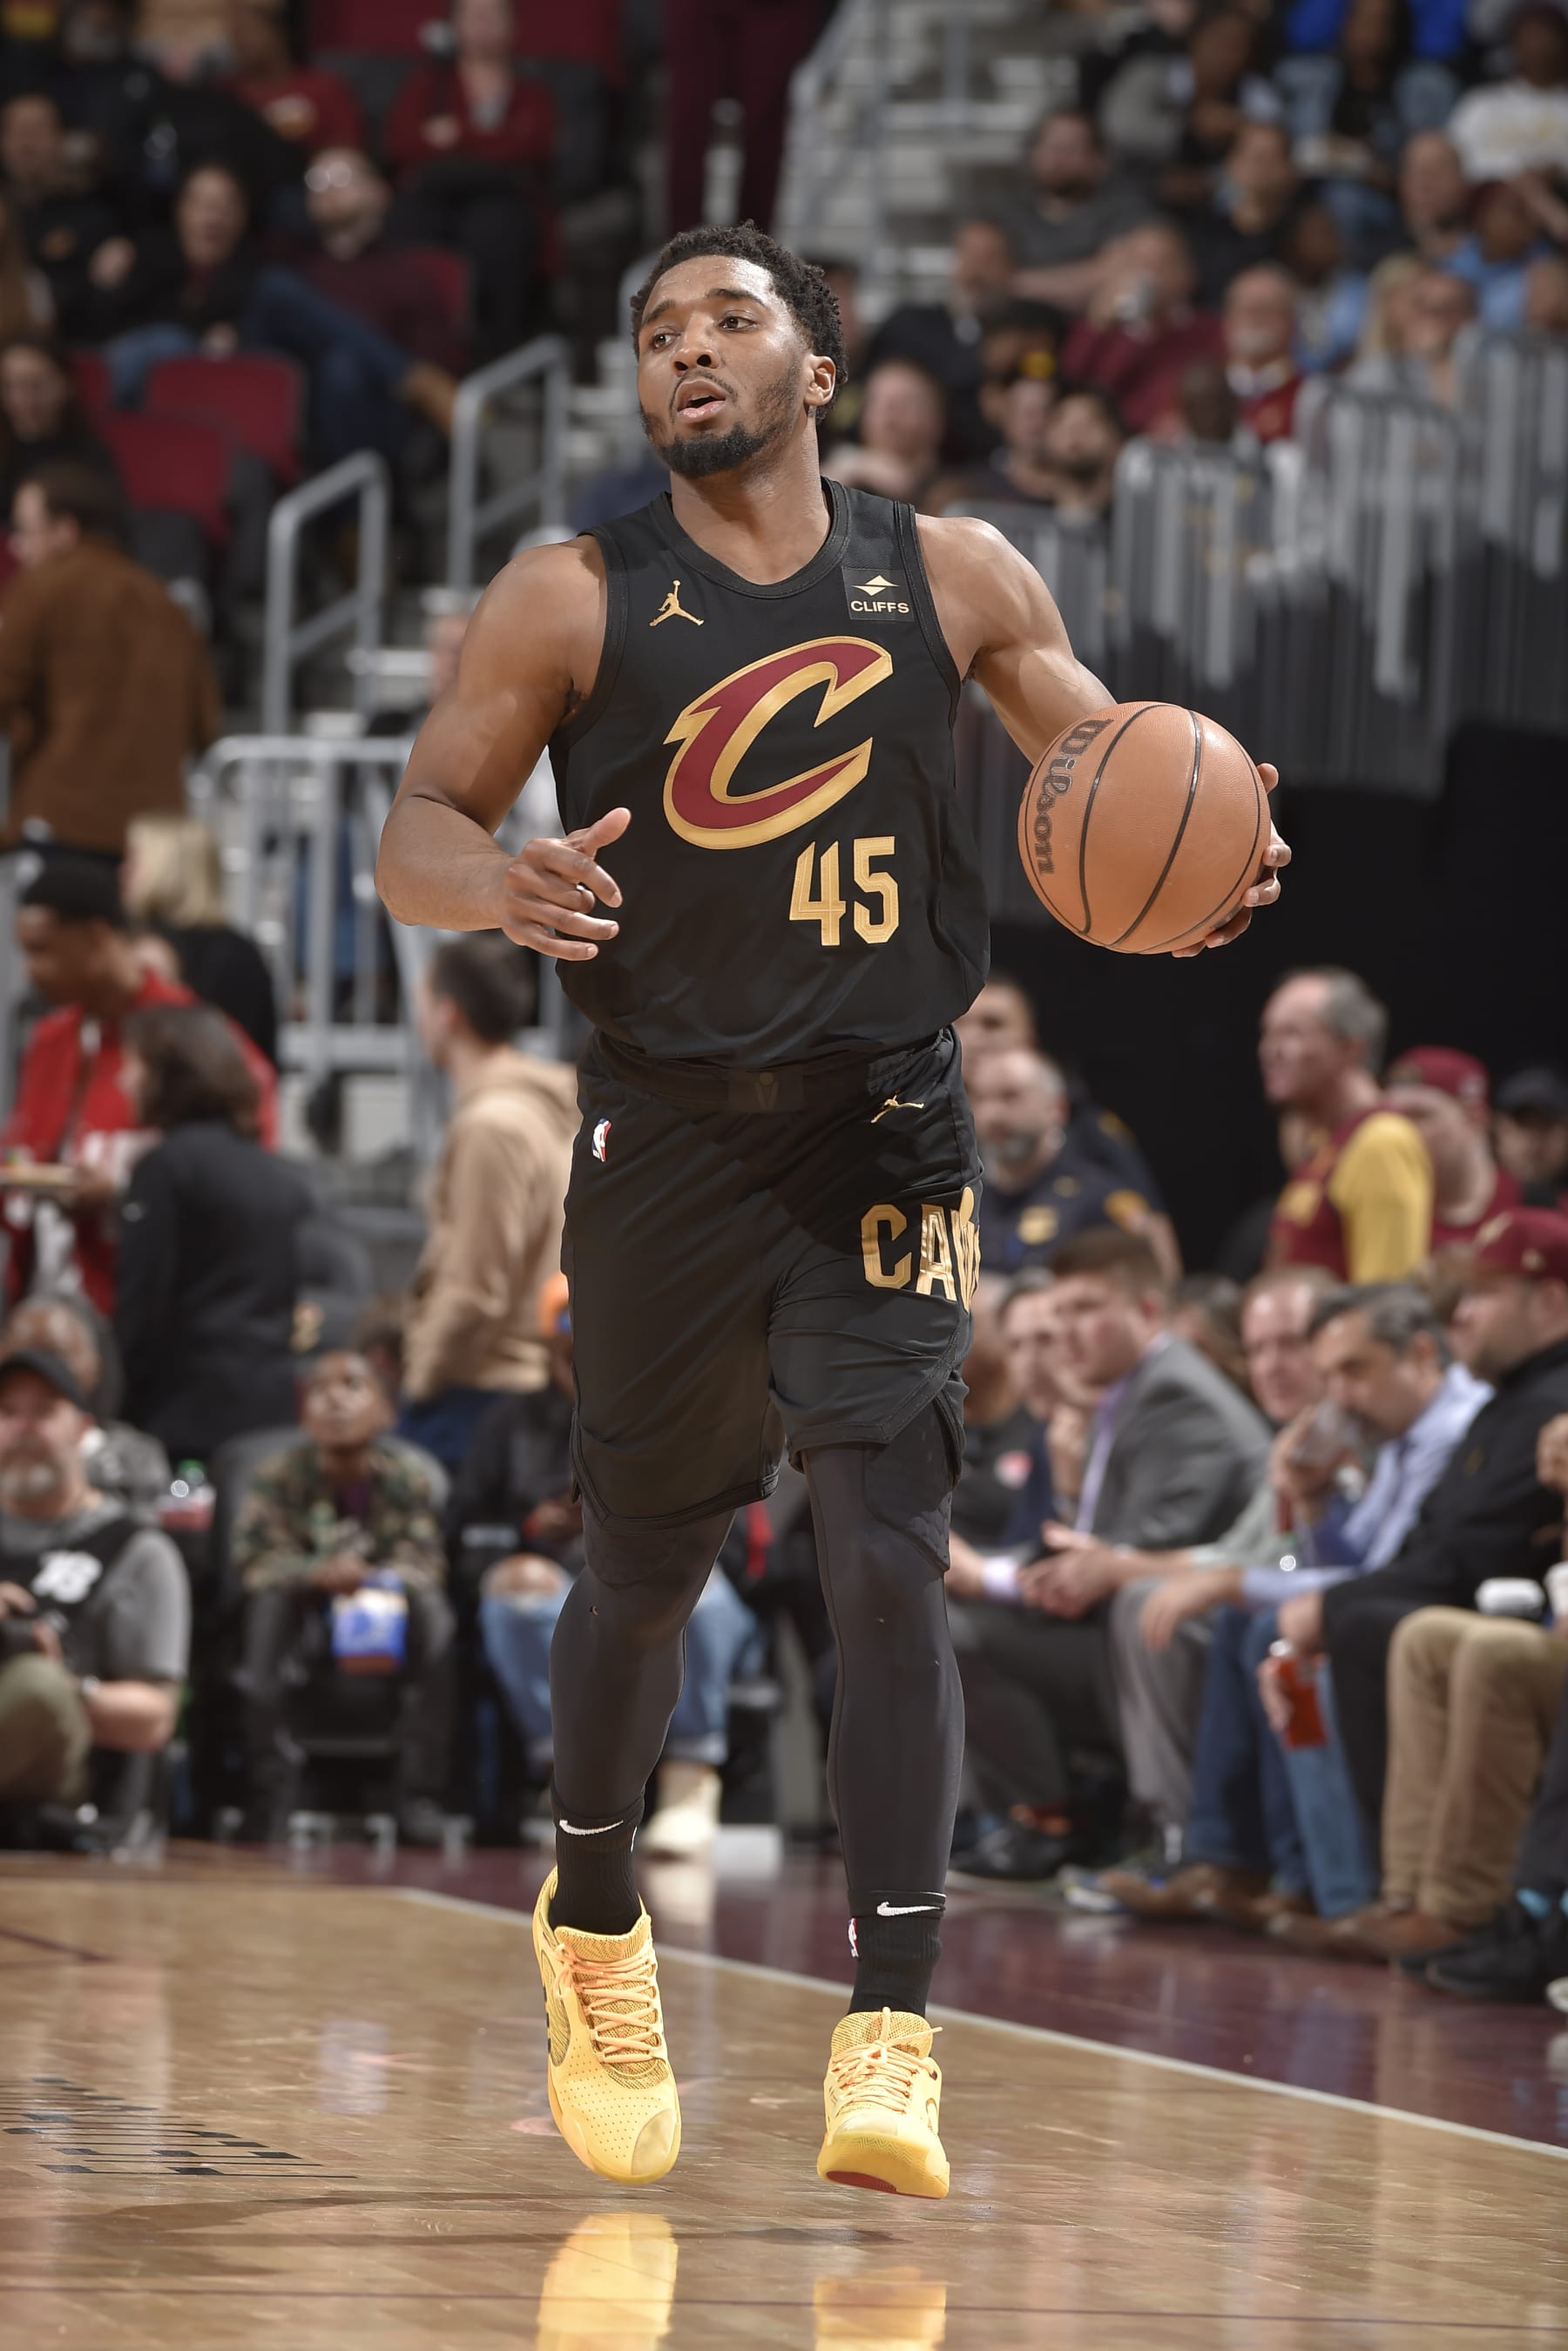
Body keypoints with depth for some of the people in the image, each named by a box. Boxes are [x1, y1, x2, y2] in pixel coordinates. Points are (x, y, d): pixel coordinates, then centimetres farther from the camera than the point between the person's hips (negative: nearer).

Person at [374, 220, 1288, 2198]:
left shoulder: (951, 579, 2)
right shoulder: (573, 601, -3)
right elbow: (412, 832, -4)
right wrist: (502, 884, -28)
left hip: (882, 1139, 0)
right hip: (668, 1142, 0)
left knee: (886, 1556, -13)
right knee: (645, 1569, 12)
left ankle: (891, 2039, -16)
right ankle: (593, 1922, 39)